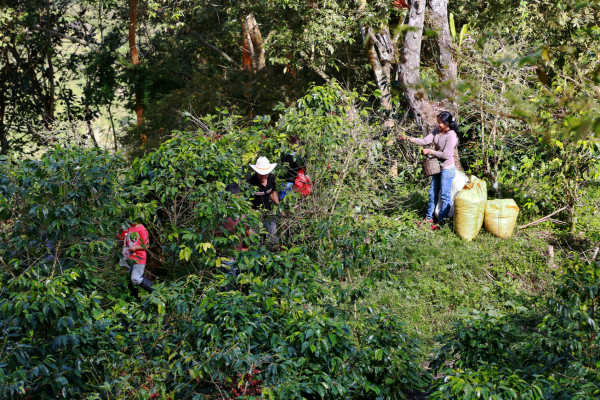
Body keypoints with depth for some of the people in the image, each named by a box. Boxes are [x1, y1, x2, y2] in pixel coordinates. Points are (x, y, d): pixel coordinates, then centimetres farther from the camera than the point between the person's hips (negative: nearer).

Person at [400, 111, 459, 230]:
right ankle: (429, 218, 28)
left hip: (447, 169, -8)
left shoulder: (451, 136, -23)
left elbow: (445, 155, -25)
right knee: (433, 193, 17)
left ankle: (441, 221, 9)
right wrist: (409, 139, -16)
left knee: (445, 196, 1)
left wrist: (430, 151, -17)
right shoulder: (437, 130, 0)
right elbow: (425, 141, -5)